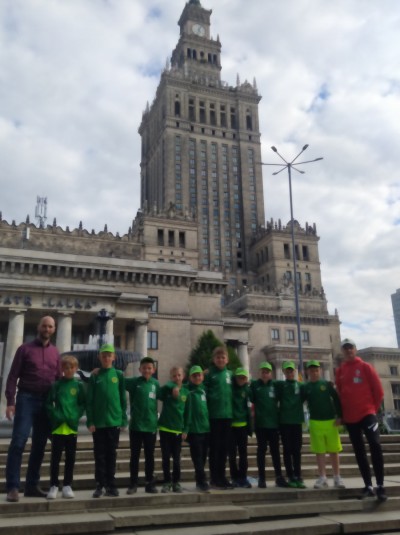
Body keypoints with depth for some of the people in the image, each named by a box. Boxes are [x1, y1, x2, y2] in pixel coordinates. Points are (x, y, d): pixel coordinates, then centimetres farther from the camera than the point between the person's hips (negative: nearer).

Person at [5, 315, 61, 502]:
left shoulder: (55, 352, 12)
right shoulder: (25, 349, 2)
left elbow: (59, 379, 12)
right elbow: (13, 376, -2)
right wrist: (10, 402, -11)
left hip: (47, 402, 4)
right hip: (27, 398, -4)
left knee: (39, 445, 8)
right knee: (18, 442, -10)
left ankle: (32, 485, 18)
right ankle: (12, 487, -4)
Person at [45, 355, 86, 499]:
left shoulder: (79, 385, 3)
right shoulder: (56, 385, 0)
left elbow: (83, 404, 4)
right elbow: (48, 403, -1)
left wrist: (76, 416, -10)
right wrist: (55, 415, -14)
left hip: (72, 427, 1)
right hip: (58, 426, -1)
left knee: (70, 458, 8)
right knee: (55, 457, 4)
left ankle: (67, 486, 18)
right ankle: (54, 486, 14)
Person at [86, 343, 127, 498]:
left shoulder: (119, 375, 3)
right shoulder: (94, 376, 2)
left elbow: (123, 399, 3)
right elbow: (89, 400, -1)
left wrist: (123, 420, -1)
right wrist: (90, 421, -7)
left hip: (114, 421, 1)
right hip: (98, 422, 0)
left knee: (111, 454, 9)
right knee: (99, 455, 6)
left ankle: (111, 485, 18)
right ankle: (100, 485, 16)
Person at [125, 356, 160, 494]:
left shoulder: (155, 383, 2)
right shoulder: (134, 382, -6)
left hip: (151, 426, 2)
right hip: (135, 425, -2)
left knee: (149, 456, 12)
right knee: (135, 456, 8)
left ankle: (150, 483, 22)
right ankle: (133, 484, 19)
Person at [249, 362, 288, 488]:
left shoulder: (275, 384, 5)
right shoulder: (254, 384, 1)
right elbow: (251, 399, -4)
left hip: (274, 422, 1)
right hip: (260, 422, -1)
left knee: (275, 450, 8)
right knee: (261, 450, 6)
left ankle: (279, 477, 16)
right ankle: (261, 478, 12)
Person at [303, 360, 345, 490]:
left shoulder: (327, 384, 1)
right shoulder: (306, 387, 3)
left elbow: (336, 400, 1)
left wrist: (339, 416, -5)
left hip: (330, 421, 0)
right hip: (315, 422, 0)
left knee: (334, 450, 5)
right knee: (319, 451, 4)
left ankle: (337, 477, 14)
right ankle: (322, 478, 10)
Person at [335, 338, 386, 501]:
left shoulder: (365, 367, 0)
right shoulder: (340, 371, 8)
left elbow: (378, 389, 1)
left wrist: (374, 408, 1)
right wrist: (342, 413, 9)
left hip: (367, 413, -3)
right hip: (350, 417, 4)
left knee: (375, 445, -18)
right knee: (359, 451, 7)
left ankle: (380, 486, -9)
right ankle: (368, 486, 16)